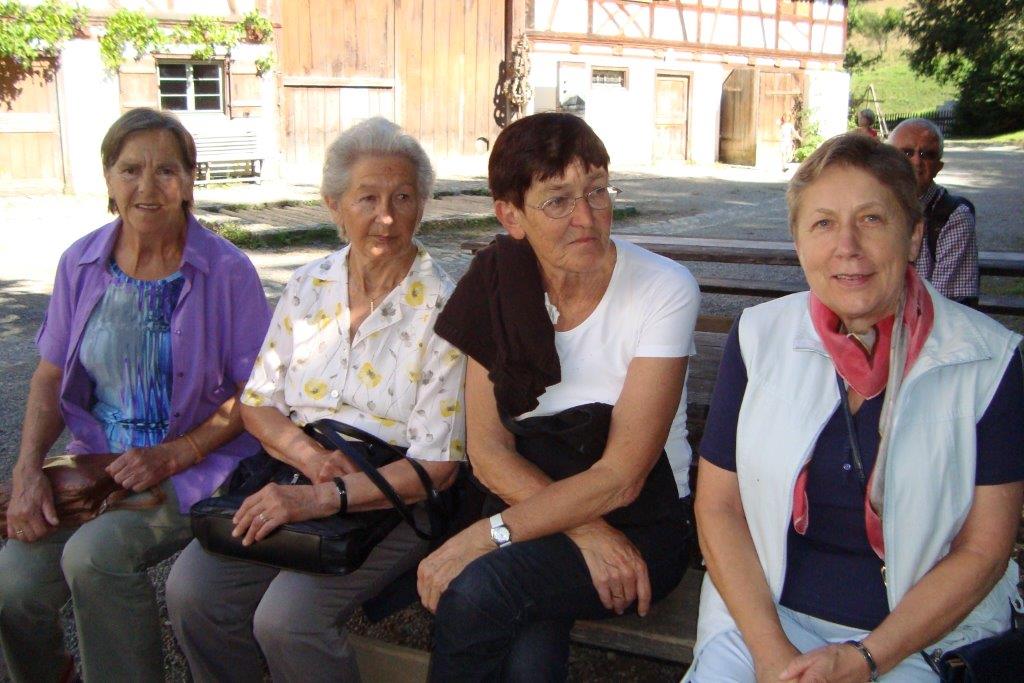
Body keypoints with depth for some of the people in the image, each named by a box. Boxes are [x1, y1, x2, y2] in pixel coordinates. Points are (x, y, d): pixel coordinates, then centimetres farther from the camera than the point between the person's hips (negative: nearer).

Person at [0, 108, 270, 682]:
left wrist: (172, 456, -15)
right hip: (96, 459, 4)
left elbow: (253, 395, -5)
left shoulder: (227, 272, -8)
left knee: (95, 553, -29)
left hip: (196, 465, -4)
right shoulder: (81, 264, 5)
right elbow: (50, 378, 10)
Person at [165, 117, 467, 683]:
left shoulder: (442, 311, -11)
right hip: (294, 485, 5)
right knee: (191, 590, -17)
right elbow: (257, 404, 11)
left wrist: (324, 498, -23)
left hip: (391, 504, -4)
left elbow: (436, 466, -13)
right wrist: (306, 453, -10)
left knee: (285, 619, -26)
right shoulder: (309, 287, 6)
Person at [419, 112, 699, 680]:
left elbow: (619, 478, -17)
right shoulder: (497, 283, -3)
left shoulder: (664, 289, -14)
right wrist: (584, 533, -18)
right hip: (538, 515, 2)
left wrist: (485, 536, -23)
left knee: (476, 589, -29)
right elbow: (487, 452, -4)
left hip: (641, 525, -2)